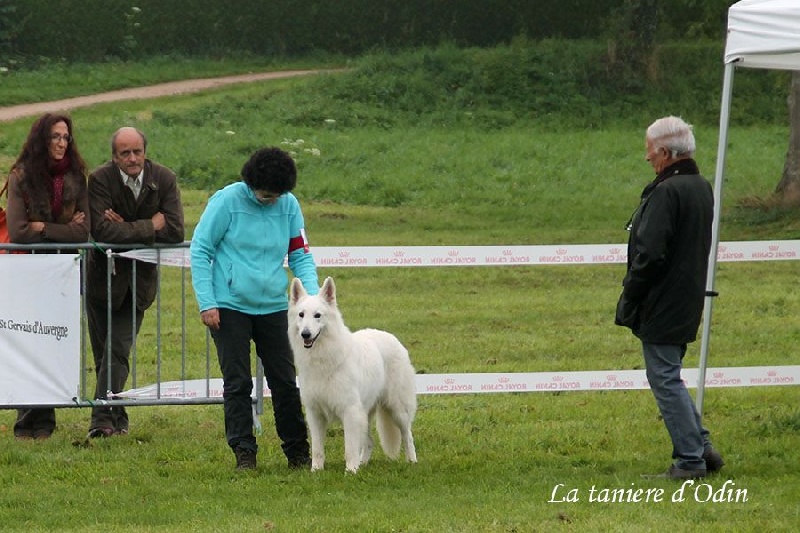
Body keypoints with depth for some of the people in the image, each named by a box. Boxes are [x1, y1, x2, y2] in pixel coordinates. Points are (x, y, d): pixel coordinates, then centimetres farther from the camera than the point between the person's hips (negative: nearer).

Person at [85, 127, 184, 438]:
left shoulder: (164, 179, -6)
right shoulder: (100, 179, -13)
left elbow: (175, 231, -14)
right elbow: (102, 231, -25)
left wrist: (126, 228, -18)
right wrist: (149, 227, -20)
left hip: (139, 278, 0)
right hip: (104, 275, 0)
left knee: (118, 351, -11)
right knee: (104, 353, 5)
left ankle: (103, 420, -14)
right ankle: (117, 419, 18)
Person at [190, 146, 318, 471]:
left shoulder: (289, 205, 2)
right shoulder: (226, 201, -9)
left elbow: (301, 256, 8)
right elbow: (200, 251, -6)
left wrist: (313, 294, -9)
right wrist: (207, 303, -11)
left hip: (273, 307, 3)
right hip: (230, 307, -3)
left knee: (285, 380, 6)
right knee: (237, 383, 1)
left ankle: (298, 452, 15)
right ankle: (243, 452, 8)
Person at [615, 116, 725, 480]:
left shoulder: (667, 192, -20)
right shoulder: (702, 187, 10)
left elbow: (650, 254, -23)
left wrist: (629, 297, -11)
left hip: (661, 307, -9)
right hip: (687, 305, 9)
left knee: (665, 380, -3)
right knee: (670, 379, 19)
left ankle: (691, 460, -2)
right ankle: (701, 449, 18)